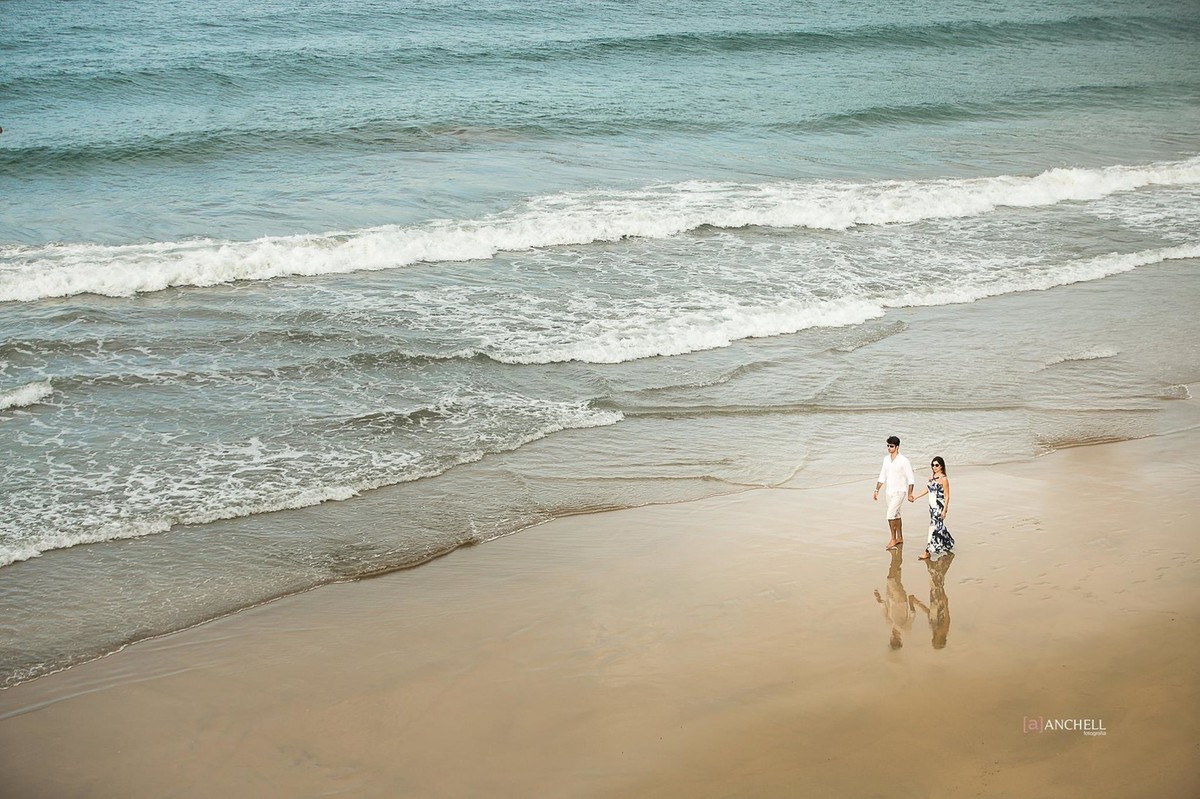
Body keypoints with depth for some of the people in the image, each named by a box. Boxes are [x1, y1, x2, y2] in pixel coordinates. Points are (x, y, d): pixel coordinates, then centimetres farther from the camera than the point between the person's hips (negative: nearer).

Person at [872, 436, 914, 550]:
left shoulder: (903, 461, -15)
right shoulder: (886, 459, 5)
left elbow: (910, 479, -11)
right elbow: (882, 476, 13)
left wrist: (910, 494, -15)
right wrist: (876, 490, 11)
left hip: (899, 492, -7)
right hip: (889, 492, 7)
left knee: (890, 515, -14)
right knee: (896, 515, 15)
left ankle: (893, 539, -4)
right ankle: (899, 538, 25)